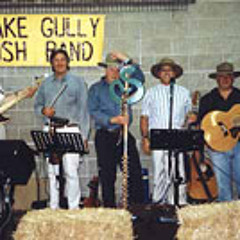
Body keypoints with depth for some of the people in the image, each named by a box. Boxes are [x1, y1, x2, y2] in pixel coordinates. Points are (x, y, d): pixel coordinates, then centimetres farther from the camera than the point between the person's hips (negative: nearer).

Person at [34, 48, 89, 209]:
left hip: (70, 131, -3)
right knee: (52, 171, 5)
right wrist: (43, 110, -5)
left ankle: (74, 207, 1)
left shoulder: (77, 82, 5)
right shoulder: (46, 83, 14)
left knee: (71, 171, -8)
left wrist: (84, 136, -6)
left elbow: (83, 110, 1)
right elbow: (37, 105, 21)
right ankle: (54, 207, 13)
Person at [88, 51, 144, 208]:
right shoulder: (96, 89, 9)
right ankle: (110, 209, 11)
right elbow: (94, 112, -4)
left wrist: (126, 60, -6)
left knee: (135, 173, -3)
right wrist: (113, 120, -16)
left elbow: (140, 78, -1)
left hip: (124, 135, 2)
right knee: (107, 177, 2)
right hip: (105, 137, -2)